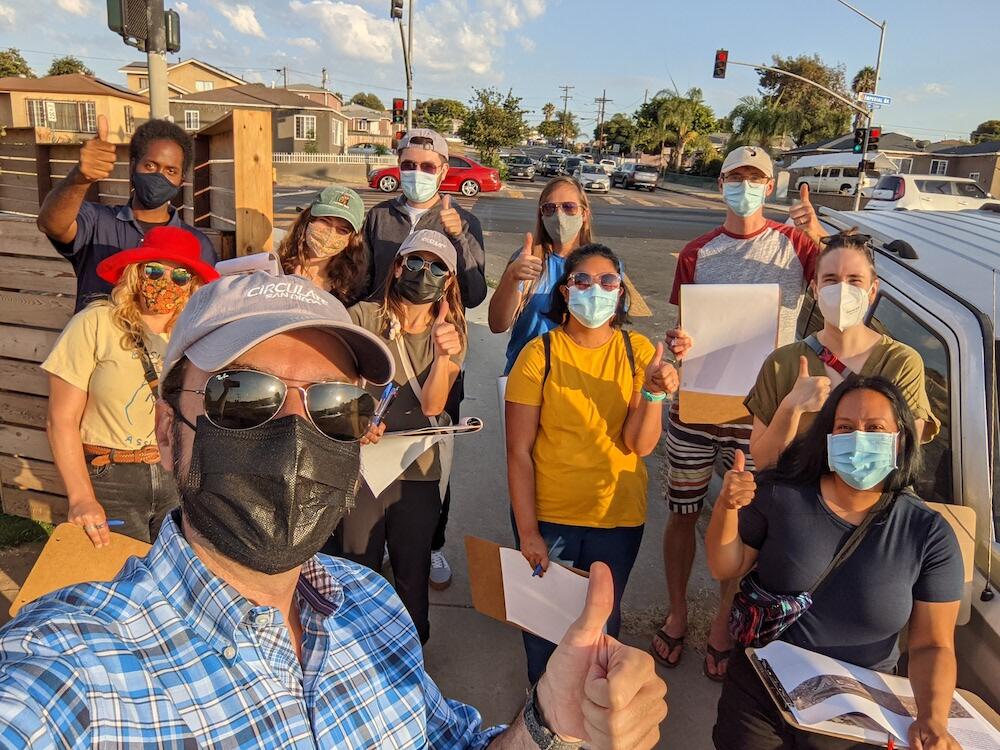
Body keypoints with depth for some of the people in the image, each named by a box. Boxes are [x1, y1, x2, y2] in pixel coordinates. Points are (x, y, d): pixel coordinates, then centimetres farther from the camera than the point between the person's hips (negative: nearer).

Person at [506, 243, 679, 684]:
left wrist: (653, 394, -29)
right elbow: (518, 451, -10)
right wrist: (528, 530, -12)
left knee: (602, 622, 17)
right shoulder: (540, 354, -12)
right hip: (548, 514, -1)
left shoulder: (637, 350, -5)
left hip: (618, 516, 2)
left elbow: (640, 445, -11)